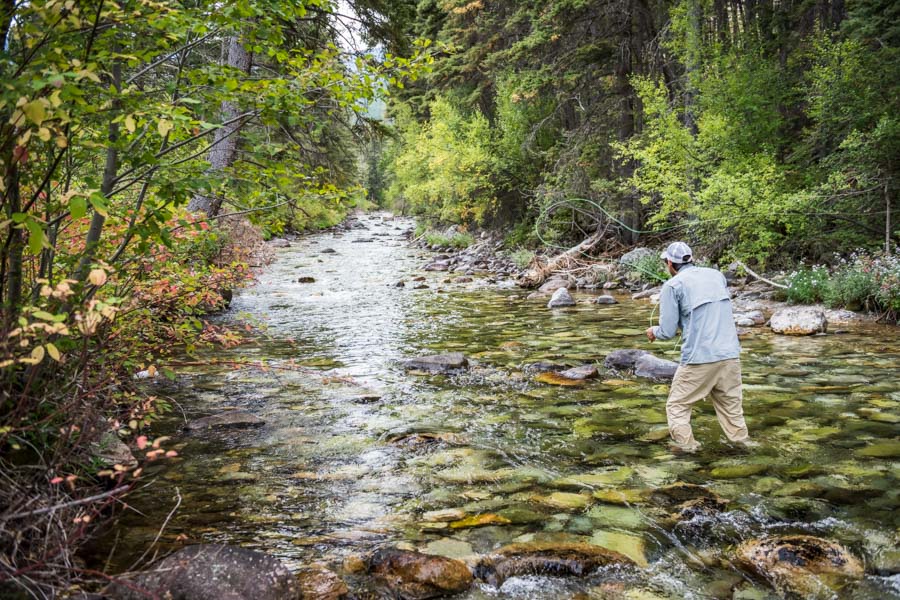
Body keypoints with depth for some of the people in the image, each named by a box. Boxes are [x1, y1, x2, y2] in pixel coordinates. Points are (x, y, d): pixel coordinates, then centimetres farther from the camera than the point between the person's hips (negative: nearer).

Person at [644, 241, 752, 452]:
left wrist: (654, 332, 17)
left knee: (677, 406, 9)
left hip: (699, 359, -5)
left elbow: (668, 331, -4)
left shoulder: (672, 285, -4)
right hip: (730, 355, 5)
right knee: (731, 406, 15)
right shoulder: (717, 275, 12)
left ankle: (685, 446, 3)